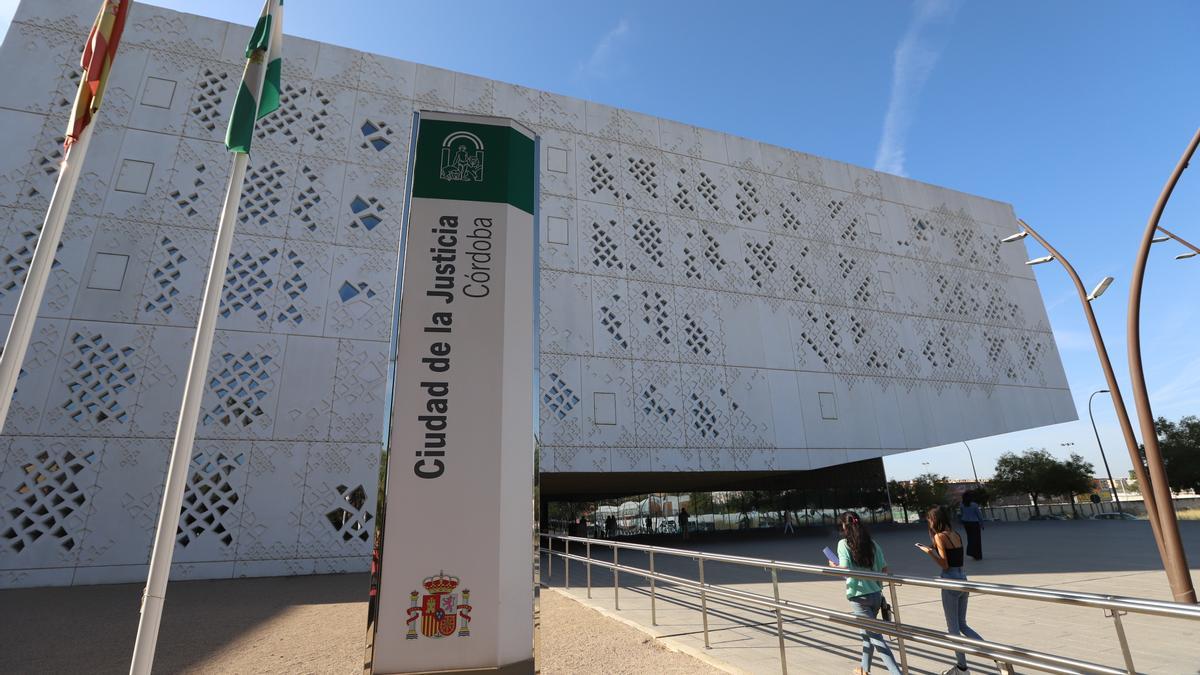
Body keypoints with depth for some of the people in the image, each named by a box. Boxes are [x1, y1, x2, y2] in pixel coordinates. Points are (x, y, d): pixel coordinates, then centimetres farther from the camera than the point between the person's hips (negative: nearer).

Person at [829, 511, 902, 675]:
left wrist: (834, 566, 0)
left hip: (858, 596, -6)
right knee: (866, 631, 23)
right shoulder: (872, 543, 3)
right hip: (876, 594, 6)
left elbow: (845, 570, -19)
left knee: (875, 636, -1)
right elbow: (885, 569, 2)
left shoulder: (843, 544, -11)